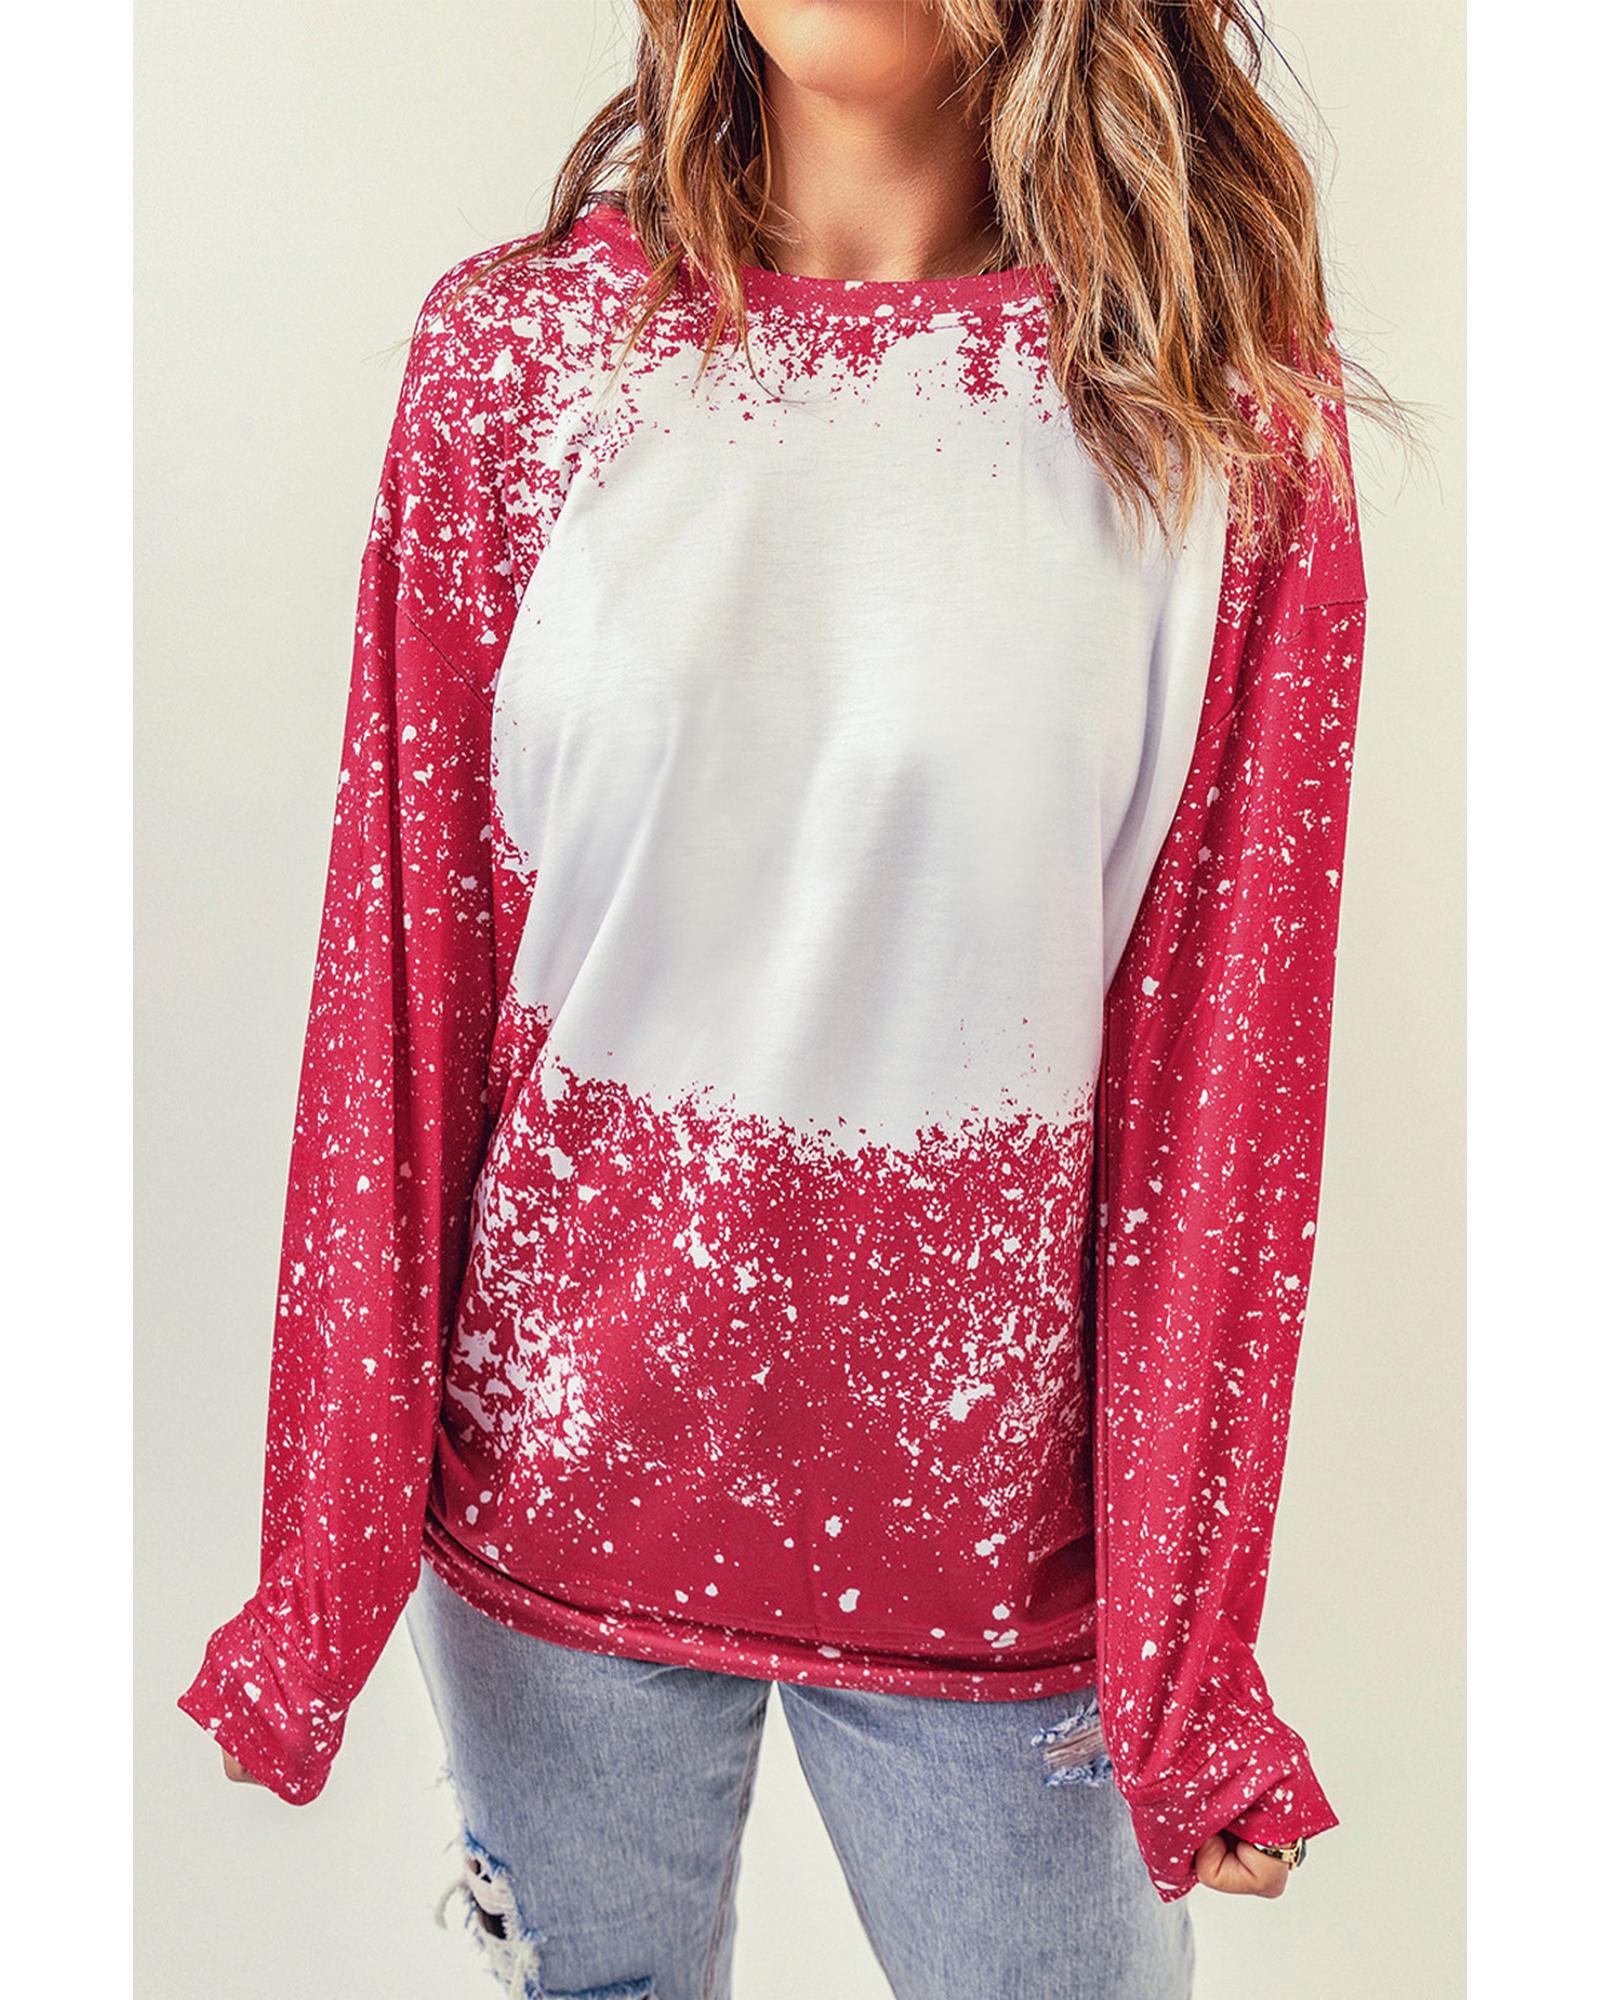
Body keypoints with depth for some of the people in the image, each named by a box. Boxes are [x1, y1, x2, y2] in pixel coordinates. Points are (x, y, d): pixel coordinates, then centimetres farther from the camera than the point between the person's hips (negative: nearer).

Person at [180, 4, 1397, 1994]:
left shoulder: (1228, 411, -6)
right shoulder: (512, 350, -3)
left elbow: (1228, 1045, -6)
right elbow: (400, 981, -2)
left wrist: (1188, 1644, -4)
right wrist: (319, 1569, 0)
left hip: (987, 1516, -1)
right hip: (560, 1465, 2)